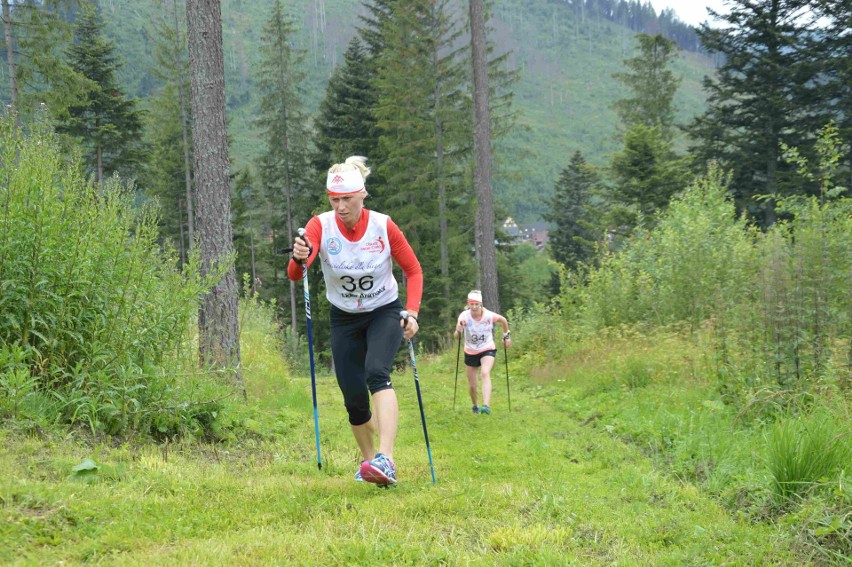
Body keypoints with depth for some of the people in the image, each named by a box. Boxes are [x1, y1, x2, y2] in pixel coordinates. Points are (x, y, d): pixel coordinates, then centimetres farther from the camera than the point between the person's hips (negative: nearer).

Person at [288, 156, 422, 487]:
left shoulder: (383, 226, -16)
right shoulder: (320, 226, -17)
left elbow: (413, 271, -4)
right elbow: (294, 275, -31)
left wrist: (412, 313, -18)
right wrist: (299, 259, -54)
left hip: (385, 313, -2)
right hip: (344, 319, 2)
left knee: (377, 374, -28)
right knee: (354, 399, 2)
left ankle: (385, 460, -39)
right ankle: (368, 460, 29)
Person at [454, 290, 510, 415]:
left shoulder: (489, 315, -16)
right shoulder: (464, 316, -19)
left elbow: (503, 320, 6)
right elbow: (456, 336, -29)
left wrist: (506, 336, 10)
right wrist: (458, 331, -50)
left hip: (487, 350, -1)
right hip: (470, 352, 1)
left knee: (485, 374, -28)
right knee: (472, 385, 9)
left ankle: (486, 406, -40)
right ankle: (475, 406, 38)